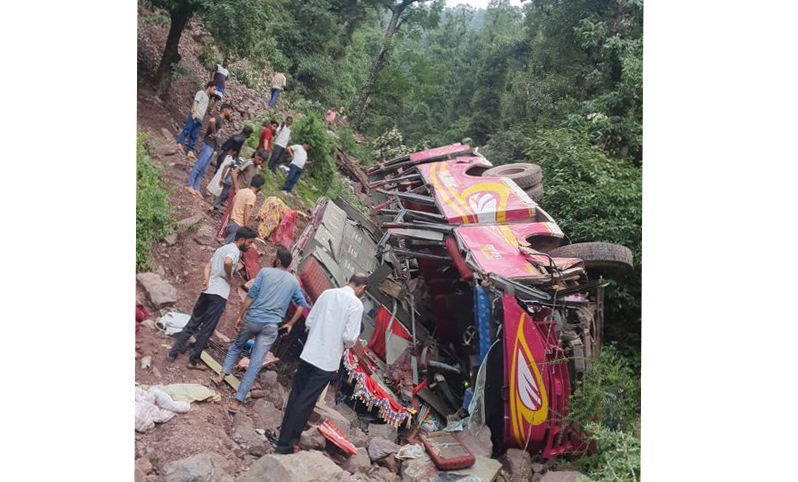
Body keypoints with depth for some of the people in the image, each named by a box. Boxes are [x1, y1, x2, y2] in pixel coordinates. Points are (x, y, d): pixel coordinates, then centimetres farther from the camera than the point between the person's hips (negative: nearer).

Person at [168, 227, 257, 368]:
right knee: (207, 329, 1)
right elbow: (227, 262, -31)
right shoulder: (234, 251, -9)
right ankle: (193, 360, 7)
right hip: (219, 294, -8)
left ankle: (174, 352, 15)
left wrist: (206, 280, -3)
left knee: (192, 323, 14)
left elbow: (208, 265, 12)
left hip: (207, 291, 8)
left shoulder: (222, 248, 20)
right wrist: (229, 277, -14)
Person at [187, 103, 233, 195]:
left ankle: (196, 188, 12)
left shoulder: (221, 120, 17)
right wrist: (214, 133, -22)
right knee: (199, 166, -8)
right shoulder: (218, 118, -11)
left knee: (203, 170, 9)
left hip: (212, 146, 9)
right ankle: (190, 185, -5)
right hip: (208, 145, -9)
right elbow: (212, 120, -35)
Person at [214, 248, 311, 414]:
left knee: (236, 346, 29)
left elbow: (251, 295, -3)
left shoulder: (265, 271, 2)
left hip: (253, 318, 0)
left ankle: (222, 375, 20)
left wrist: (240, 316, 3)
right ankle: (238, 401, 2)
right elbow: (302, 305, 11)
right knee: (255, 364, 2)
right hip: (271, 326, 1)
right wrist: (290, 324, 18)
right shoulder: (294, 282, 10)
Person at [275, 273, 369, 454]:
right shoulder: (356, 304, -11)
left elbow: (308, 322, 8)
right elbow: (350, 337, -14)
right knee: (305, 402, 1)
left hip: (308, 354, 5)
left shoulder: (328, 293, 5)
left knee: (295, 397, 17)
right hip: (328, 361, -5)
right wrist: (345, 345, 7)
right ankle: (285, 444, 7)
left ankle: (285, 437, 29)